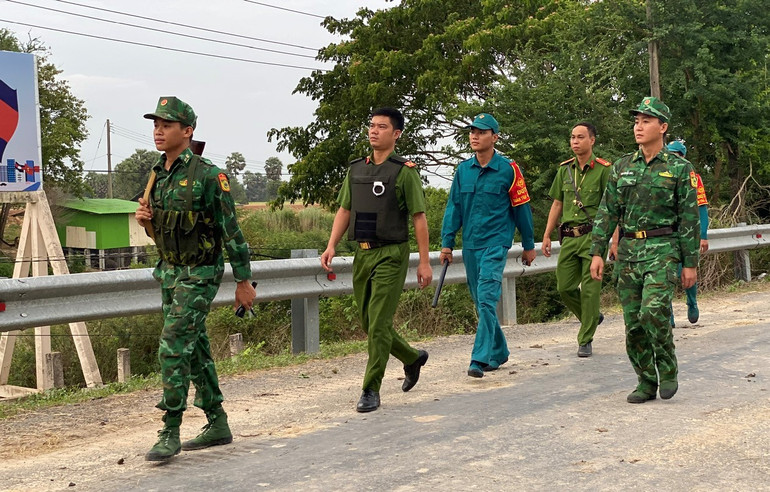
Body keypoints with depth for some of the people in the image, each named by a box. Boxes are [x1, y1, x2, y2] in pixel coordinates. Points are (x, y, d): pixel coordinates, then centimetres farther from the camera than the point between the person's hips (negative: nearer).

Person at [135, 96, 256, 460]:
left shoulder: (207, 175, -16)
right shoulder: (158, 174, 7)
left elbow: (231, 230, -14)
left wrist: (243, 282, -13)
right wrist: (144, 218, -3)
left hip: (199, 273, -8)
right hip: (169, 270, 8)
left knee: (173, 346, -14)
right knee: (194, 348, 12)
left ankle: (170, 433, -6)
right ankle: (218, 426, 22)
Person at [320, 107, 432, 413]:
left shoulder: (404, 172, -6)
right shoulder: (356, 169, 11)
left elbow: (419, 218, -6)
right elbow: (344, 211, 14)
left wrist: (424, 262, -9)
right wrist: (331, 246, 2)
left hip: (391, 254, -6)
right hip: (362, 253, 7)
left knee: (379, 323, -9)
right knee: (368, 323, 13)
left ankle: (371, 391, -1)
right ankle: (412, 359, 36)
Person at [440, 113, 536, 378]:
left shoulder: (508, 169, -4)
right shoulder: (463, 170, 8)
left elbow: (522, 208, 2)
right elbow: (453, 207, 11)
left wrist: (528, 246, 7)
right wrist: (447, 242, 4)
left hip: (495, 242, -5)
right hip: (470, 244, 5)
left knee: (486, 299, -16)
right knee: (481, 302, 13)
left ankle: (480, 359, -17)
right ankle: (498, 352, 28)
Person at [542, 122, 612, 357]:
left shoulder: (603, 169, -4)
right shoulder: (565, 169, 12)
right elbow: (557, 204, 18)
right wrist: (547, 236, 14)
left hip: (592, 236, -5)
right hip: (569, 236, 5)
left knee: (590, 289, -4)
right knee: (564, 287, 5)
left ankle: (585, 340, 6)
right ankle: (592, 317, 31)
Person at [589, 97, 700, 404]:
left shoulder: (679, 168, -2)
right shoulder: (622, 167, 9)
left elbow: (689, 218, -2)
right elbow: (607, 212, 9)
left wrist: (690, 263, -4)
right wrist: (597, 252, 1)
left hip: (663, 250, -4)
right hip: (628, 250, 5)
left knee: (654, 311, -22)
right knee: (633, 323, 4)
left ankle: (668, 370, 1)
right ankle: (646, 384, 16)